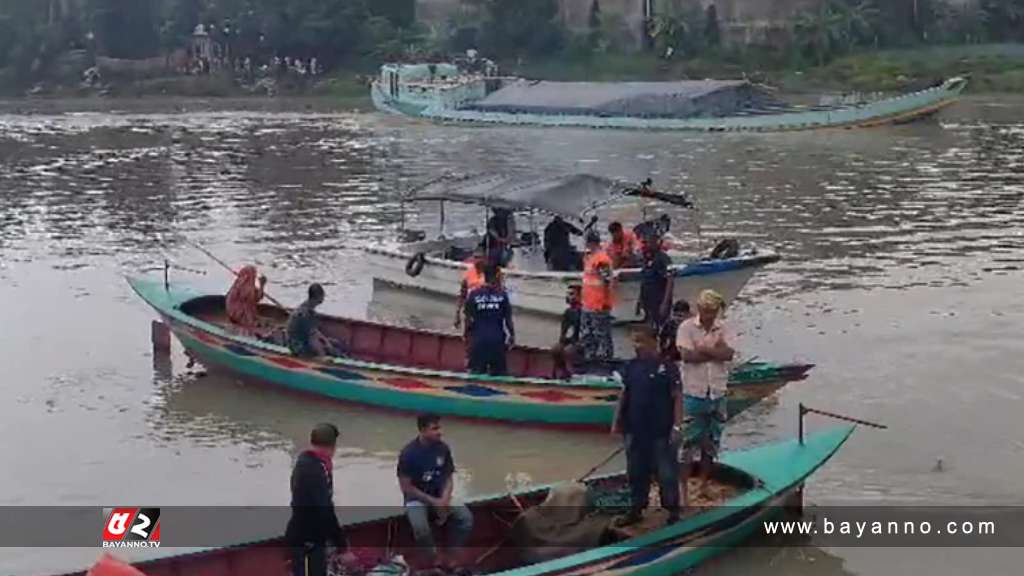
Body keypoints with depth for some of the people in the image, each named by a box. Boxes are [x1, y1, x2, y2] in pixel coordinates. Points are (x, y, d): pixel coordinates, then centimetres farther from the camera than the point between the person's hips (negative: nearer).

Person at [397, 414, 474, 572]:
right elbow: (406, 487, -14)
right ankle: (434, 558, -7)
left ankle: (451, 556, -3)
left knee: (466, 517, -20)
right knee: (420, 528, -34)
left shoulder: (443, 448, -5)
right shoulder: (409, 453, -18)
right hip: (416, 499, -4)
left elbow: (449, 478, 3)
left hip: (440, 497, 4)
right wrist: (434, 502, -17)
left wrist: (444, 502, -15)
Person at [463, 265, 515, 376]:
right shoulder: (502, 295, -2)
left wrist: (467, 335, 14)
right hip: (497, 339, 0)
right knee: (498, 373, 8)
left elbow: (469, 320, 1)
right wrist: (512, 335, 11)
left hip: (479, 339, 0)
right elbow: (508, 320, -1)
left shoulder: (474, 294, -2)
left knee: (476, 372, 7)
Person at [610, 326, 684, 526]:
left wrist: (677, 426, -15)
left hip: (661, 431, -5)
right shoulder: (631, 367, 5)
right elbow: (624, 395, 12)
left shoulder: (667, 367, -10)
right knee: (636, 472, 13)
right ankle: (636, 509, 25)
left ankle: (672, 509, 16)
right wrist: (617, 421, 10)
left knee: (666, 472, 3)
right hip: (635, 430, 5)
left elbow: (677, 398, -11)